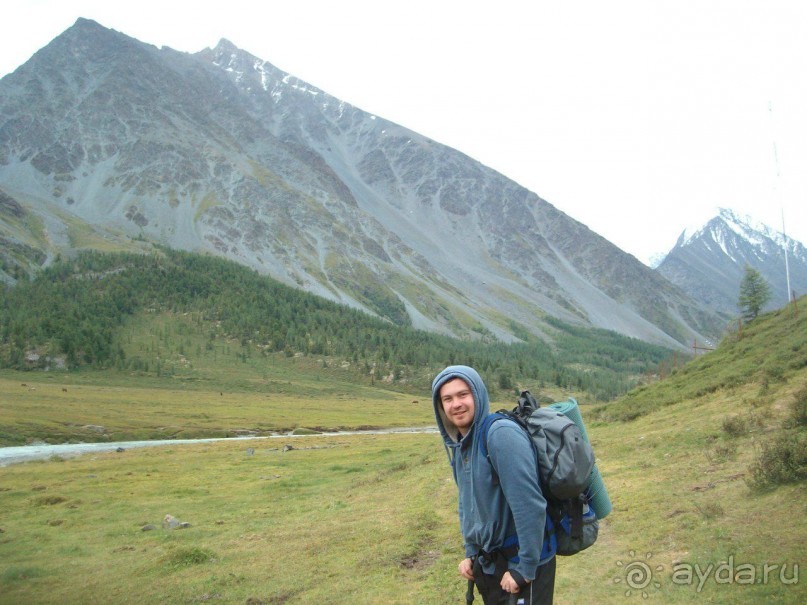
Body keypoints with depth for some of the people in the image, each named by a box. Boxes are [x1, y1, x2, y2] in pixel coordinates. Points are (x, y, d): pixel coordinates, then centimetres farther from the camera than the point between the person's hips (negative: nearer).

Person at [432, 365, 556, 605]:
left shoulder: (501, 434, -23)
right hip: (487, 562, 8)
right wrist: (470, 553, 10)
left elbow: (529, 504, -25)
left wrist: (525, 568, -21)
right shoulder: (458, 443, 3)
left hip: (521, 564, -8)